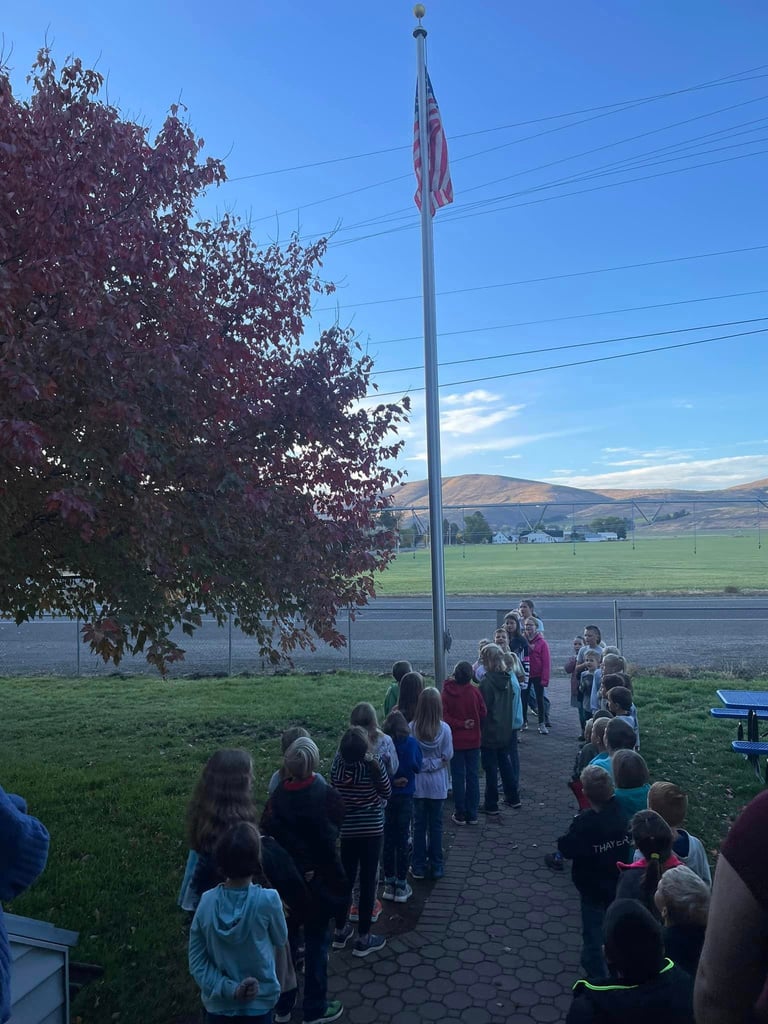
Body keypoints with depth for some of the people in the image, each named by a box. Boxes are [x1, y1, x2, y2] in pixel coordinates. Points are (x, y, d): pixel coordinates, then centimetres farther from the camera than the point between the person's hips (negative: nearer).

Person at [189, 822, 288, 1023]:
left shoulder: (206, 901, -16)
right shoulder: (267, 899, -24)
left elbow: (196, 962, -10)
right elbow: (281, 940, -4)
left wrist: (229, 989, -12)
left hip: (218, 1002, 2)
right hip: (259, 1003, -2)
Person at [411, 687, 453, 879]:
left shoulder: (411, 728, -15)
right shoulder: (444, 729, -16)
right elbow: (448, 756, -8)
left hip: (418, 783, 0)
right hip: (437, 784, 0)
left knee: (419, 825, 13)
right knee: (436, 825, 13)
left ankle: (419, 866, 20)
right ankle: (436, 866, 21)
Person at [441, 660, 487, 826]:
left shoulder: (447, 693, -13)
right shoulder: (475, 691, -10)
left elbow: (444, 717, -17)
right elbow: (483, 713, -1)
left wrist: (461, 724, -9)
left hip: (455, 741, -1)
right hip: (473, 740, 1)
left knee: (458, 777, 8)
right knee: (473, 776, 10)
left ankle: (460, 815, 14)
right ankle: (472, 815, 16)